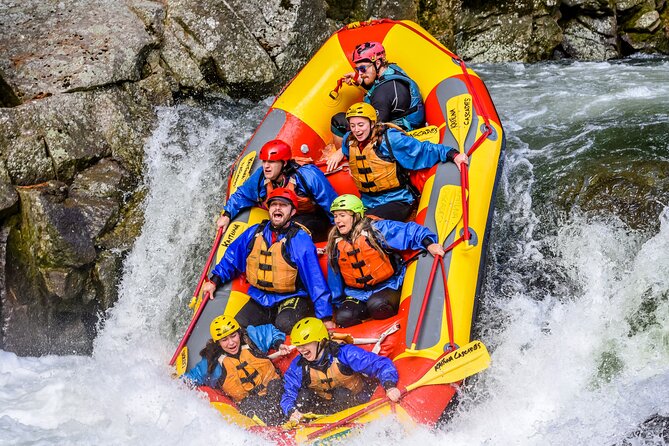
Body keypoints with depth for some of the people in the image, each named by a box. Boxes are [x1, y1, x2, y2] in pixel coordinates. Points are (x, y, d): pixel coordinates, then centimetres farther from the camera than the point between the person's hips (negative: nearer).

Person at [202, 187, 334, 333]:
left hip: (291, 298, -5)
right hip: (259, 299, 5)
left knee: (285, 325, -34)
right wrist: (214, 280, 15)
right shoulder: (255, 232, 3)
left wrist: (326, 318, -18)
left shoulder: (300, 239, -14)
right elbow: (232, 256, 18)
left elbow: (316, 281, -16)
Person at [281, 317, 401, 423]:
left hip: (355, 400, -3)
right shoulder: (298, 366, -12)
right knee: (303, 395, -21)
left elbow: (381, 364, -27)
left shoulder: (344, 353, -24)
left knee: (341, 393, -32)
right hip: (326, 406, 3)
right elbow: (288, 395, -13)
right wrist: (292, 412, -36)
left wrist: (390, 386, -44)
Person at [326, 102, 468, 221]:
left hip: (397, 201, -6)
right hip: (368, 204, 7)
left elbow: (423, 150, -12)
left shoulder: (390, 139, -12)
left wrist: (453, 155, -19)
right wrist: (340, 152, 20)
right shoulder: (350, 141, 6)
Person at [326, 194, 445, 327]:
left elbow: (409, 230, -19)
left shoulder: (376, 229, -11)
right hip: (358, 294, 4)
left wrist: (429, 244, -35)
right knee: (343, 317, -24)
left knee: (376, 305, -36)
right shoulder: (336, 245, 4)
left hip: (388, 286, -4)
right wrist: (338, 304, 18)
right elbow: (335, 281, 15)